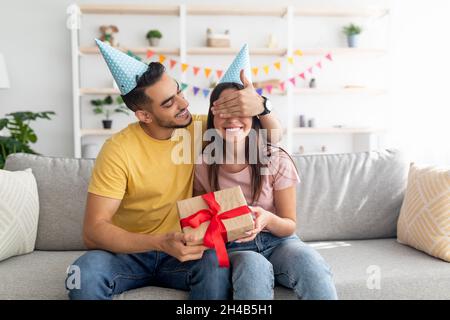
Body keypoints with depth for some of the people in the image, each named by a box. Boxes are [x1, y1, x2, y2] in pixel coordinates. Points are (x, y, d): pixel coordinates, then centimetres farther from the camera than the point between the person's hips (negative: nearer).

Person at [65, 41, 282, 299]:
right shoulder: (119, 150, -18)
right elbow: (93, 231, -21)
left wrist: (260, 106, -23)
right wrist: (161, 243, -35)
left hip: (180, 251, 2)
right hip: (129, 251, -2)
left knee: (216, 264, -31)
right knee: (85, 275, -32)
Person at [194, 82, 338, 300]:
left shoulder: (277, 160, -9)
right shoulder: (203, 165, -6)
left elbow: (289, 225, -3)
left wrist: (268, 219, -26)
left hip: (278, 241, 1)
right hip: (234, 247, 0)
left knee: (310, 264, -32)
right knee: (255, 270, -36)